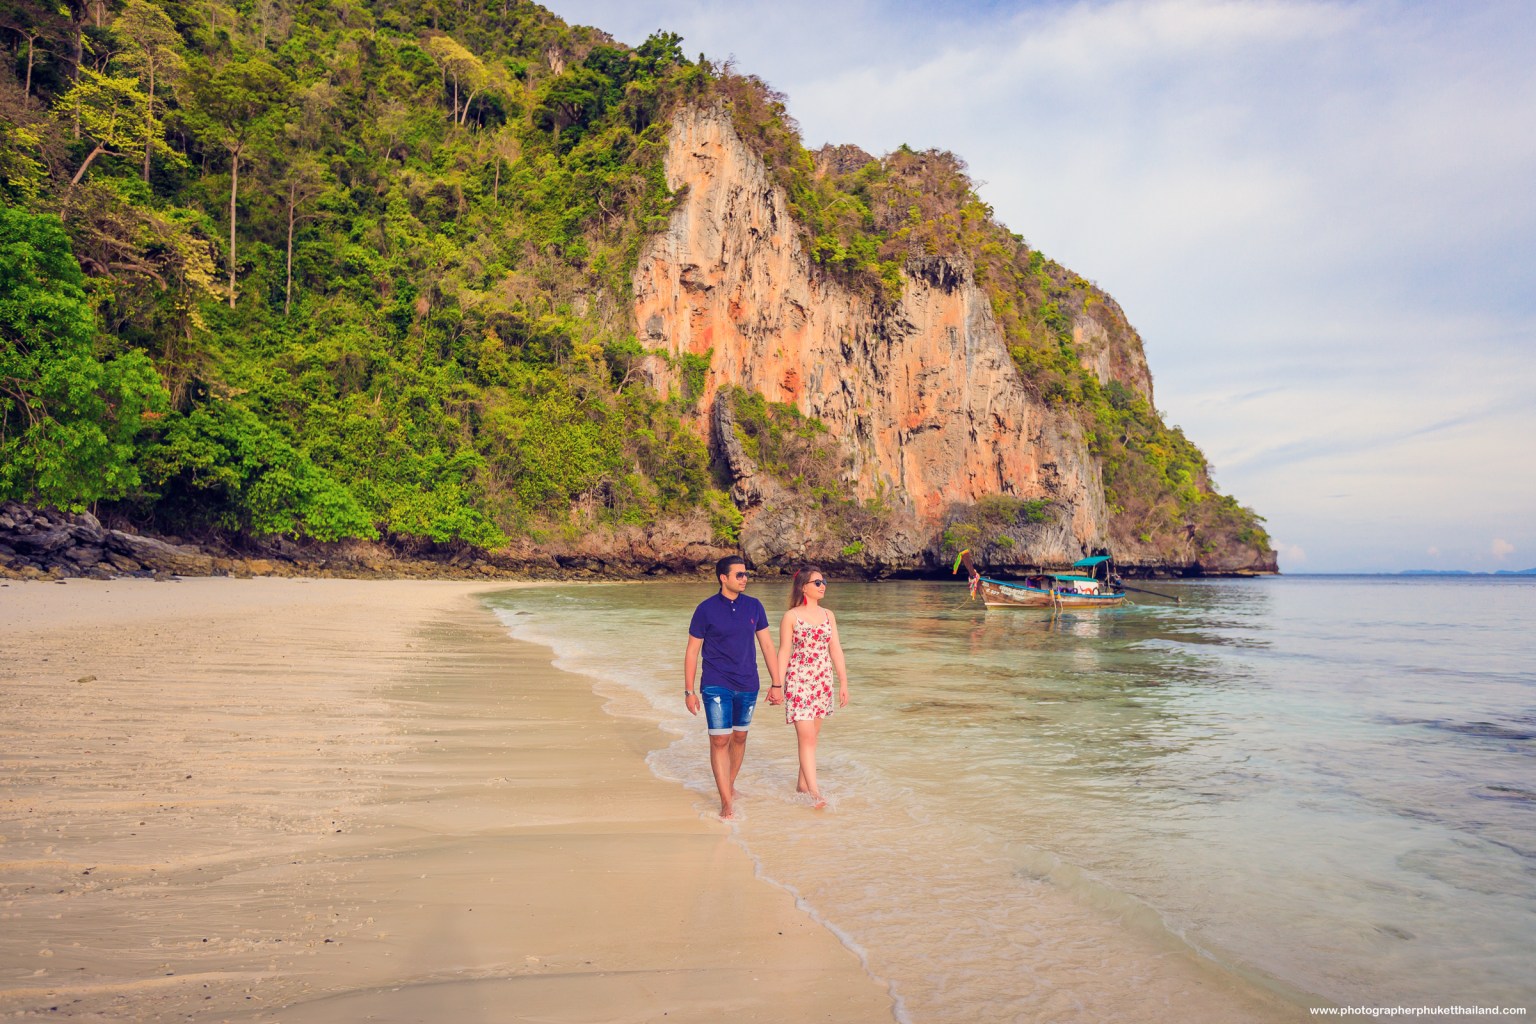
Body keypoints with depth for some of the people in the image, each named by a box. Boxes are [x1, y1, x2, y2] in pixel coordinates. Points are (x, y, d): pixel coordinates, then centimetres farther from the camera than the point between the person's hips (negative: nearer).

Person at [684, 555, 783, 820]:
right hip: (716, 686, -3)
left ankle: (730, 785, 35)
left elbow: (767, 645, 6)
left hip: (747, 686, 4)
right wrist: (689, 691, -4)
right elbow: (692, 652, -2)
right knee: (720, 740, -8)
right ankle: (727, 803, -1)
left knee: (739, 738, 14)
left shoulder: (754, 606, 2)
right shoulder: (706, 609, -7)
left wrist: (776, 684, 4)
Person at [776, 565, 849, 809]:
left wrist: (843, 682, 7)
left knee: (813, 734, 11)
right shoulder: (791, 617, -5)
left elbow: (835, 649, 9)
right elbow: (784, 651, -4)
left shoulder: (828, 615, 9)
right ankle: (814, 791, -10)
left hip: (823, 681, 5)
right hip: (798, 681, -5)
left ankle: (802, 783, 24)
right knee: (806, 736, -10)